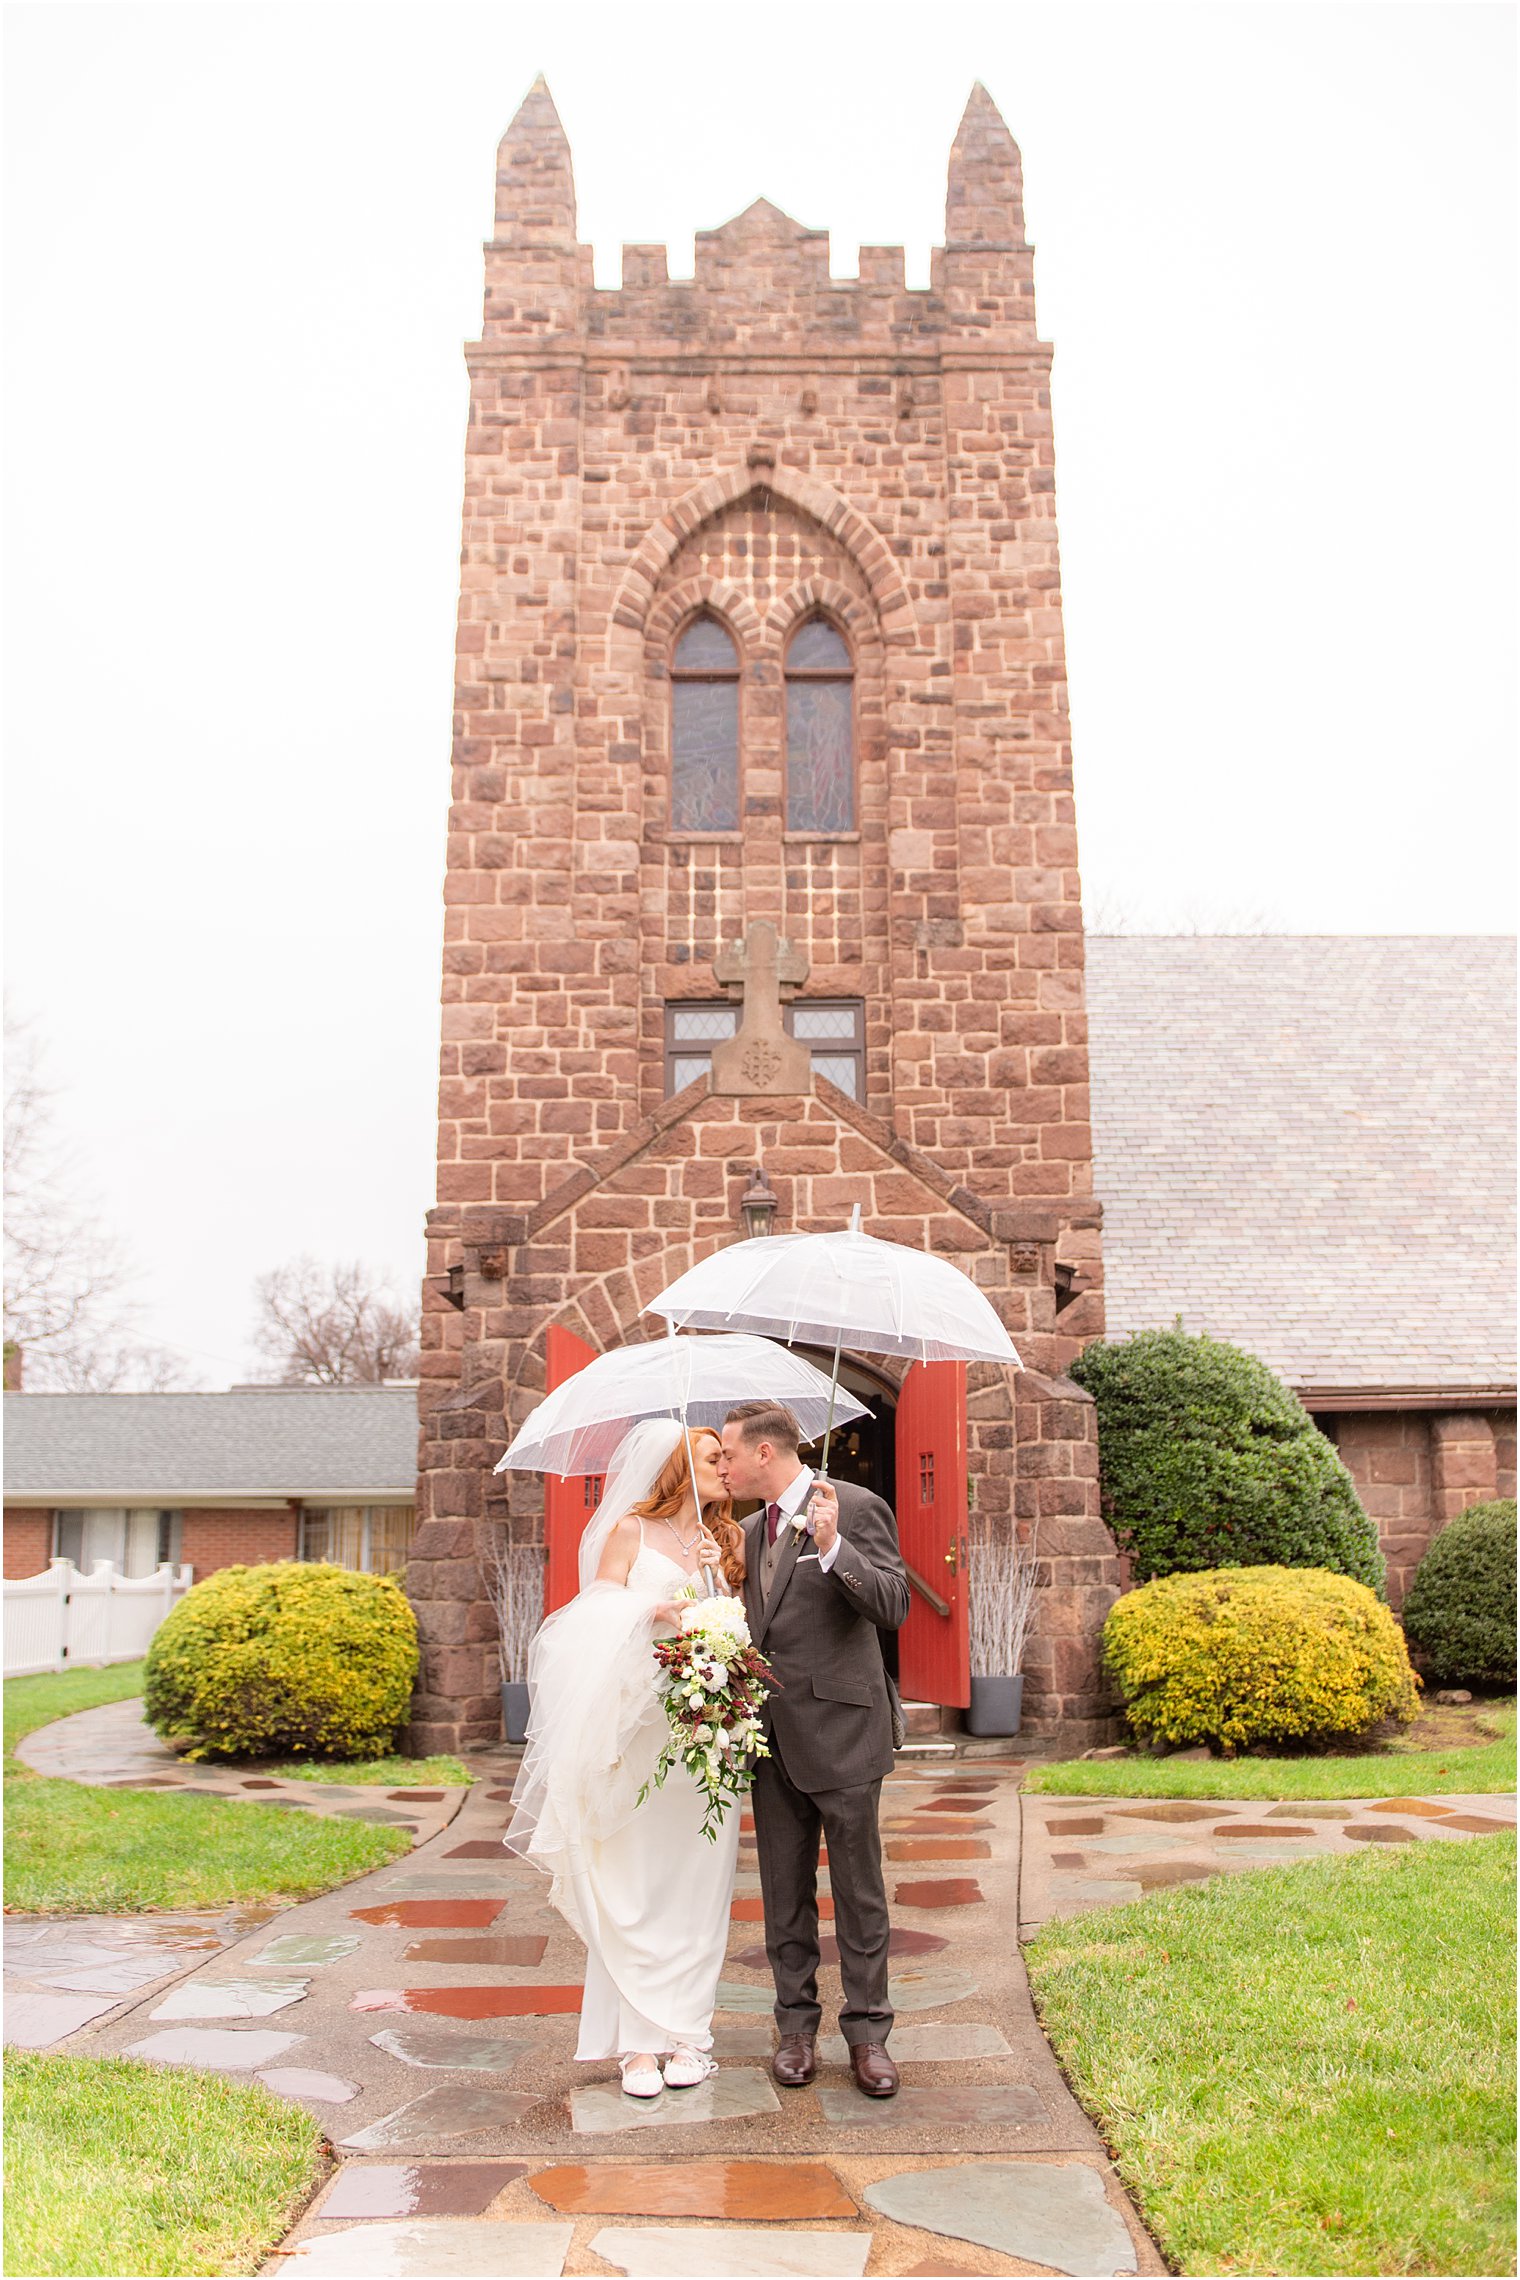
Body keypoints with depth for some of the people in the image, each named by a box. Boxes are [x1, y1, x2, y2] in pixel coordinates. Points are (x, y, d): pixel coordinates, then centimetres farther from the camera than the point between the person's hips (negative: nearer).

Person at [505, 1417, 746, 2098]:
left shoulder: (729, 1540, 16)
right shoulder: (632, 1530, 7)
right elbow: (598, 1612, -1)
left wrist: (718, 1574, -6)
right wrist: (654, 1610, -17)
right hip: (639, 1723, -3)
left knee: (697, 1881, 3)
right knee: (631, 1881, -4)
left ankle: (686, 2032, 10)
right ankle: (639, 2041, 3)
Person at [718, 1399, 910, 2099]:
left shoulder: (857, 1508, -9)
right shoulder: (750, 1531, 13)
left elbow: (892, 1606, -17)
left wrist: (832, 1549, -28)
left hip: (839, 1728, -6)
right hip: (772, 1734, 6)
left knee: (858, 1890, 5)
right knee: (784, 1892, 12)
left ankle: (867, 2032, 16)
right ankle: (797, 2025, 24)